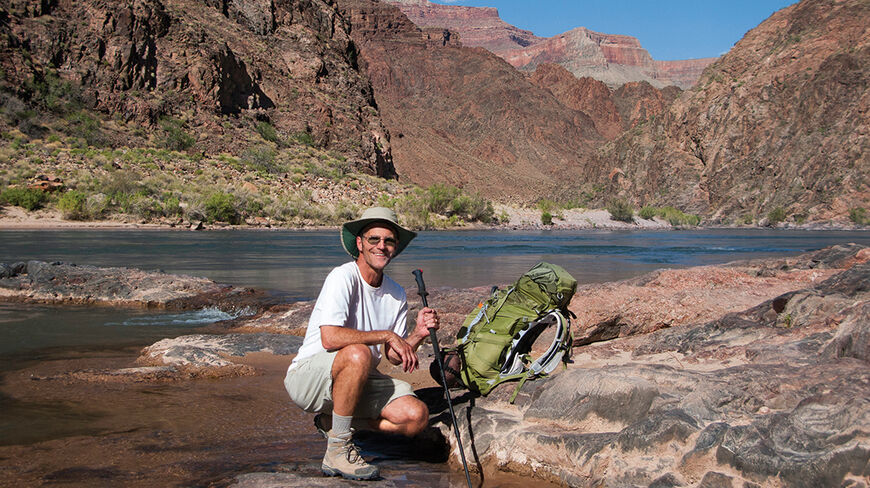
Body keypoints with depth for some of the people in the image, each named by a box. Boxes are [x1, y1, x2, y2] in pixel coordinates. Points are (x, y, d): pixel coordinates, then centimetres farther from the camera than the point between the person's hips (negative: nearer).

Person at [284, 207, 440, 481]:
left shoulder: (396, 294, 5)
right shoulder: (343, 278, -17)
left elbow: (394, 356, 5)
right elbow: (330, 338, -30)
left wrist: (418, 334, -14)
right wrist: (386, 335, -24)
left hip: (358, 381, 7)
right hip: (307, 376, -6)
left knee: (417, 417, -14)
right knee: (358, 353, -38)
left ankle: (332, 421, 6)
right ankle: (337, 451, -21)